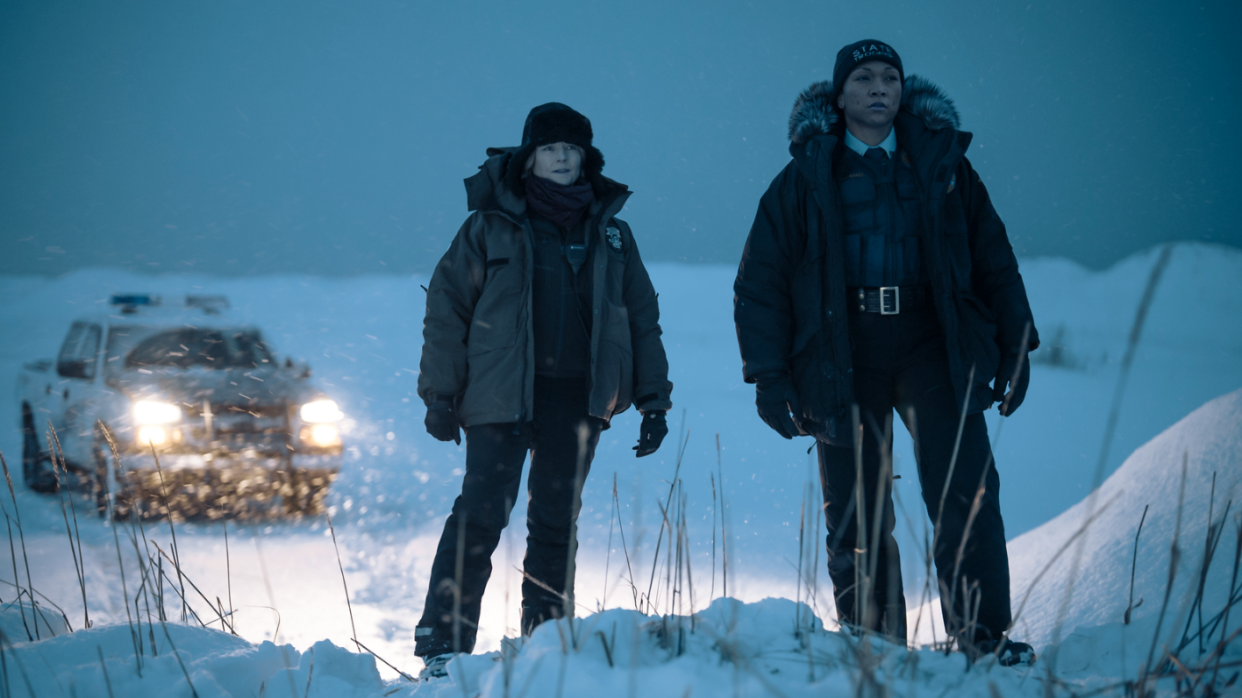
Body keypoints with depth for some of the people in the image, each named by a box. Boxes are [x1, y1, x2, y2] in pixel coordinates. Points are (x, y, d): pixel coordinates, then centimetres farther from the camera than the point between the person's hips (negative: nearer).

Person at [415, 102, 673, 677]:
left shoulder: (610, 233, 11)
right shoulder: (491, 226, 1)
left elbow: (642, 317, 15)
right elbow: (447, 308, 1)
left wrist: (653, 400, 9)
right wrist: (440, 394, -4)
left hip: (578, 399, 3)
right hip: (502, 394, -3)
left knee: (556, 524, 8)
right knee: (481, 515, -11)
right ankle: (443, 644, -6)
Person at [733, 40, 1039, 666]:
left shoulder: (942, 165, 10)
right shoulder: (805, 179, 6)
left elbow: (994, 258, 16)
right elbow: (760, 281, 6)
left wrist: (1015, 346, 9)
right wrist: (769, 374, -1)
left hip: (932, 349, 0)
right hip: (842, 360, 0)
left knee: (966, 492, -13)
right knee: (856, 517, 2)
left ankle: (983, 637, -10)